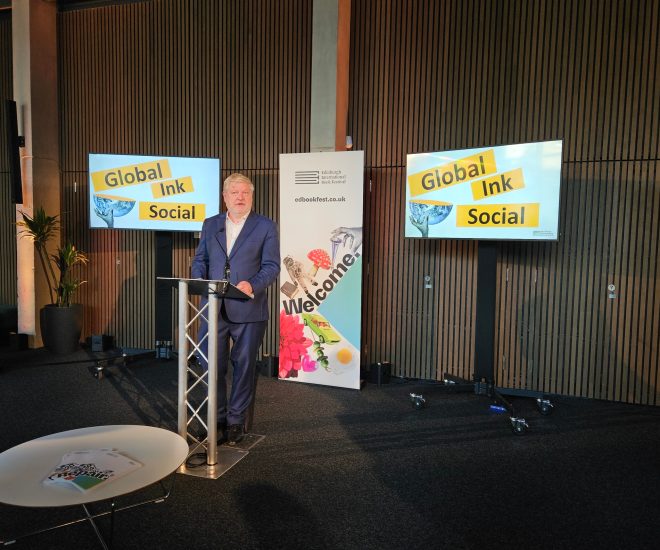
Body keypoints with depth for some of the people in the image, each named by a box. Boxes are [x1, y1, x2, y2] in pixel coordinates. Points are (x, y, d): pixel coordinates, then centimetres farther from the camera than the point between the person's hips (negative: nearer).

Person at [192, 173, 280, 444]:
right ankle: (216, 417, 28)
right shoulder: (210, 224, 12)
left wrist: (252, 285, -22)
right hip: (214, 308, 3)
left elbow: (271, 266, -5)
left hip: (248, 309, -3)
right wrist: (200, 282, -6)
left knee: (244, 366, 8)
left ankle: (235, 420, 25)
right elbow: (200, 260, 14)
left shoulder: (266, 227, 1)